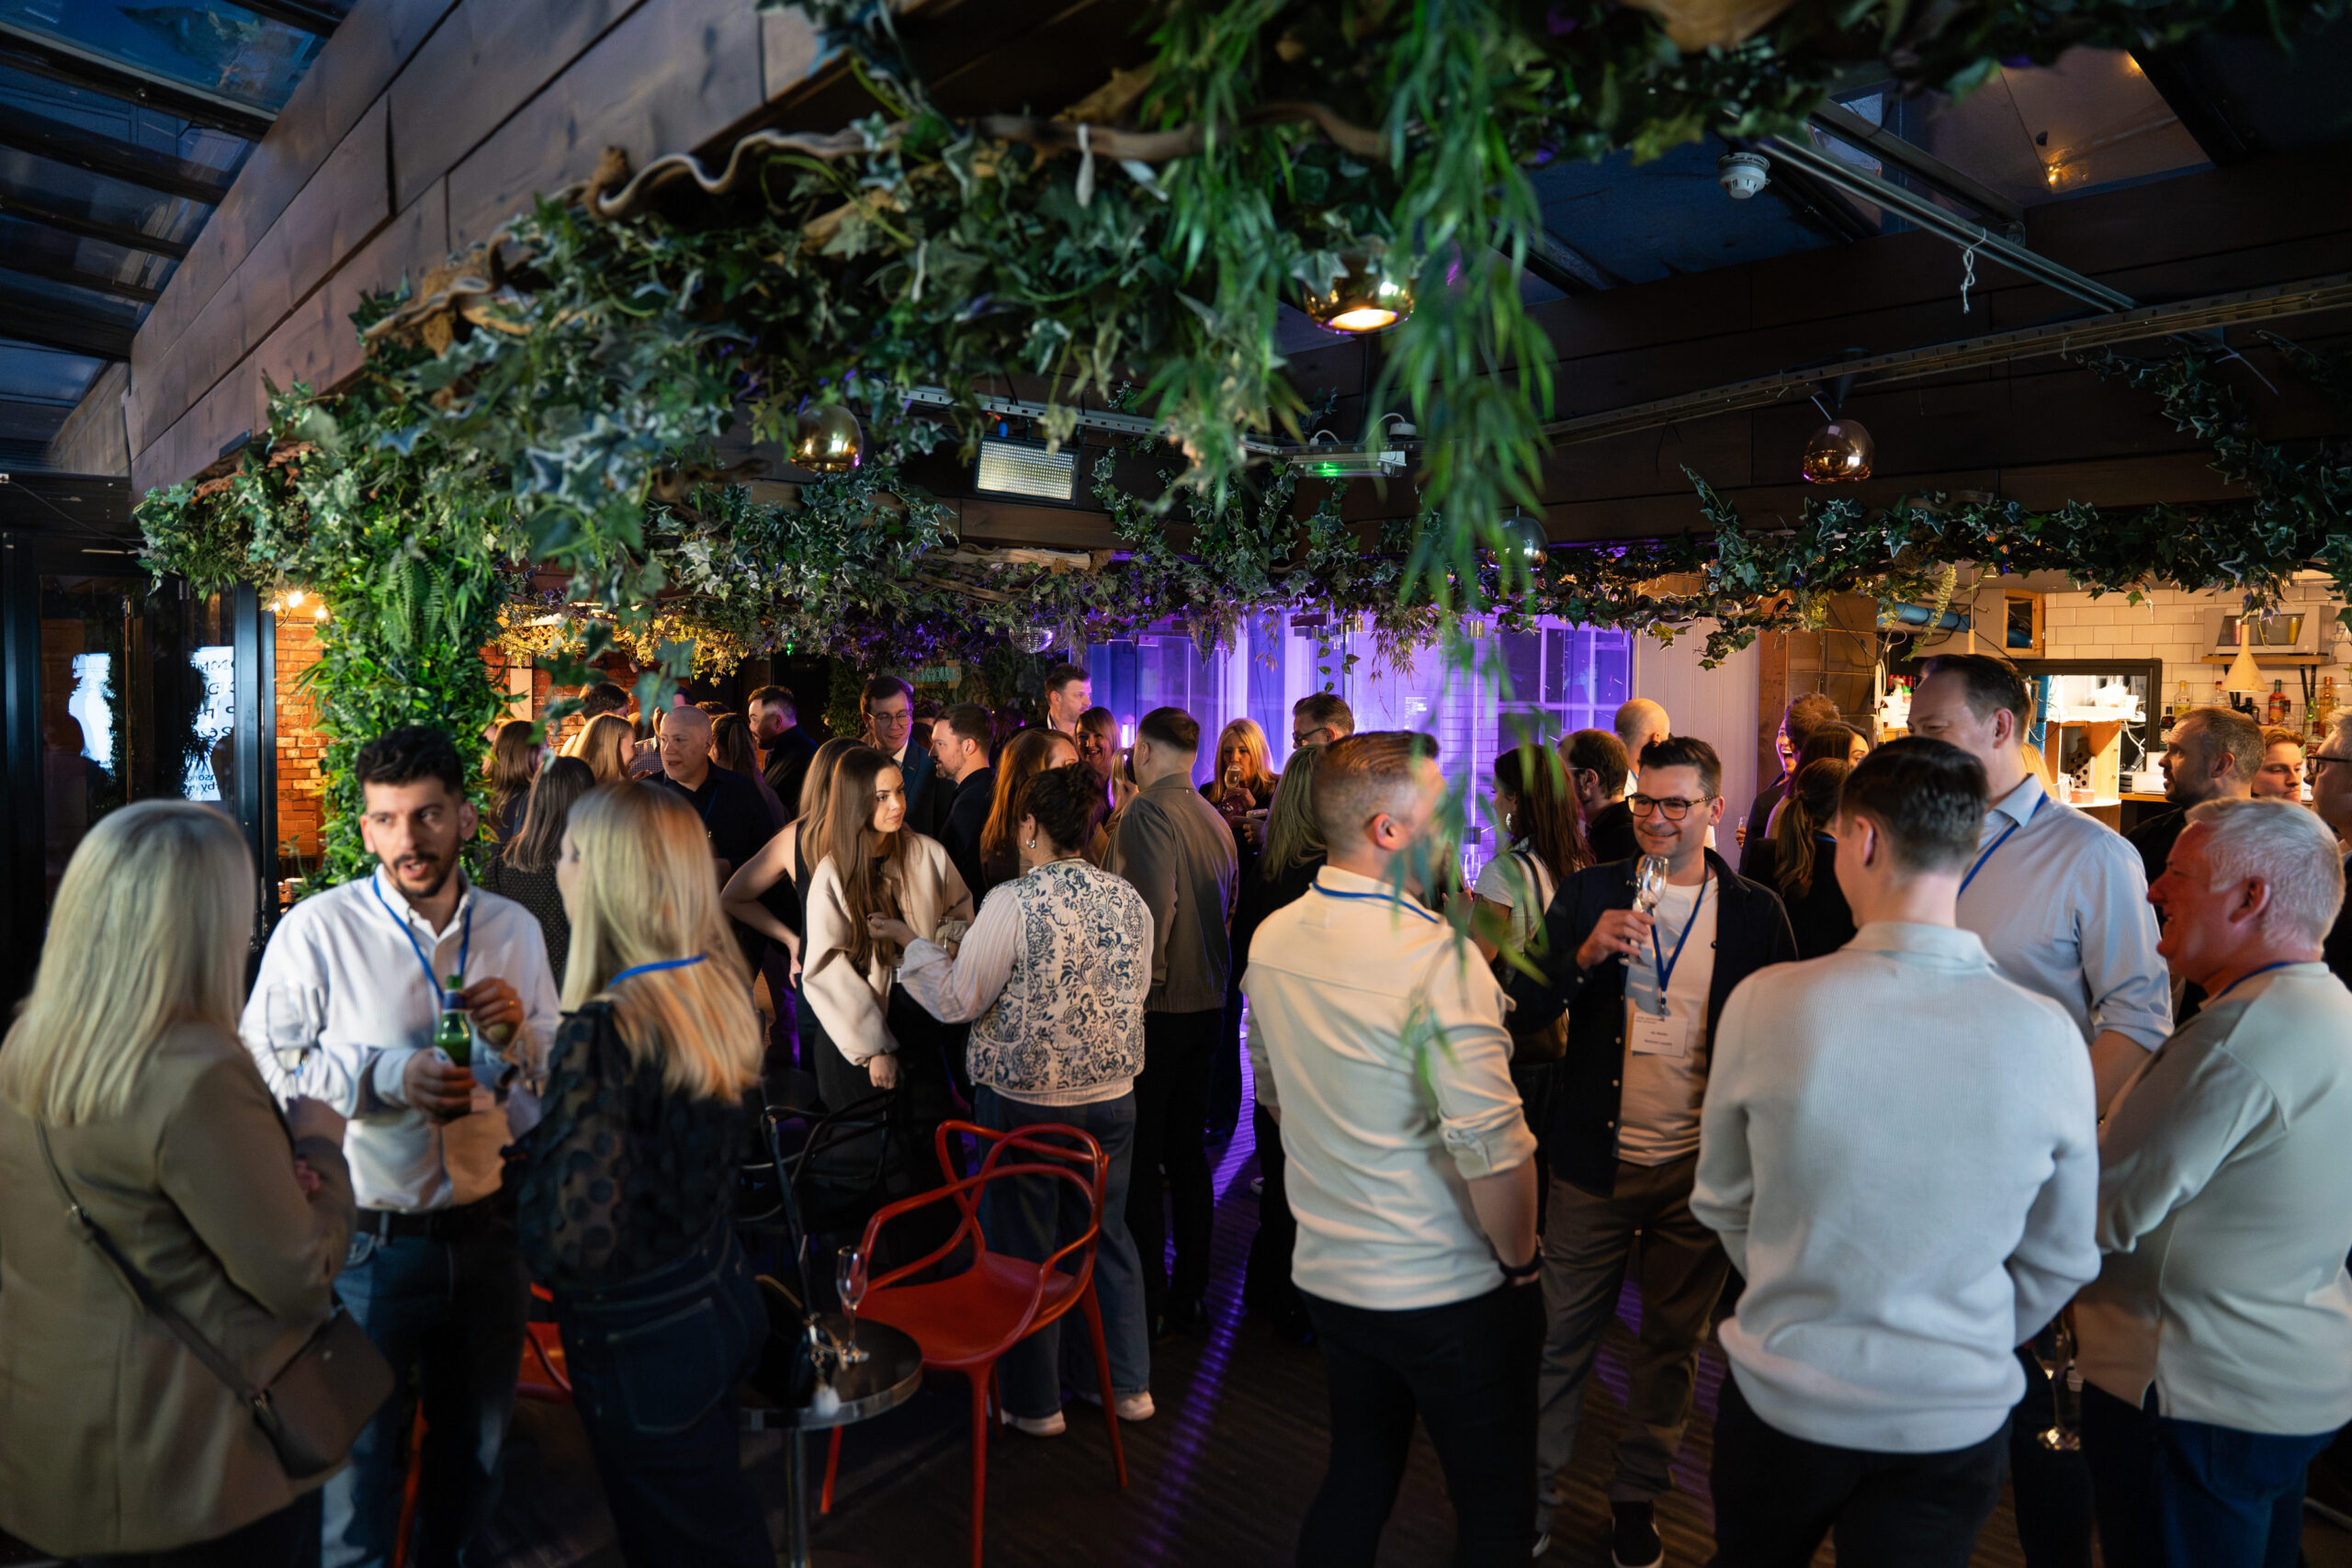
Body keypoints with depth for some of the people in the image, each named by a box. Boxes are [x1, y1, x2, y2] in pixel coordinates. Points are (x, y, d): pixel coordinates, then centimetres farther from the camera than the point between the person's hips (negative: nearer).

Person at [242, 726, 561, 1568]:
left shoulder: (514, 929, 0)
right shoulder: (317, 928, -10)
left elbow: (558, 1072, 5)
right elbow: (264, 1066, -13)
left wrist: (517, 1032, -15)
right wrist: (388, 1075, -24)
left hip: (486, 1232, 4)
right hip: (370, 1239, -3)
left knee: (476, 1444, 23)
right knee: (361, 1451, 15)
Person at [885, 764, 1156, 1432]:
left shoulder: (1013, 902, -16)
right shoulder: (1130, 900, 0)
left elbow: (957, 1001, -12)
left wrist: (913, 941, 3)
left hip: (1023, 1101, -5)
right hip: (1111, 1096, 5)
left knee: (1023, 1250, 10)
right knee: (1106, 1236, 19)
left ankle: (1035, 1402, 24)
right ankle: (1129, 1384, 31)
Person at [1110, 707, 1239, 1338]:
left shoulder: (1148, 813, -14)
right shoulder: (1215, 819, 10)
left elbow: (1151, 912, -24)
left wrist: (1132, 996, -18)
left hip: (1156, 1010, -8)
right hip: (1207, 1004, 8)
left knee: (1139, 1163, 2)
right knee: (1187, 1154, 16)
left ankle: (1148, 1302, 11)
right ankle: (1189, 1293, 25)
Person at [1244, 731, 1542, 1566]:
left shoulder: (1272, 940, -1)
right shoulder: (1439, 955, -24)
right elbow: (1494, 1148, -26)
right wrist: (1520, 1260, -10)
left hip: (1326, 1271, 7)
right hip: (1447, 1293, -6)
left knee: (1356, 1478, 24)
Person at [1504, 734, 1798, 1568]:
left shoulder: (1755, 912, 0)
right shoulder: (1588, 894, -1)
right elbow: (1527, 1011, -4)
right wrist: (1584, 954, -21)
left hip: (1700, 1171, 1)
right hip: (1595, 1162, 0)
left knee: (1673, 1344, 16)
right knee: (1561, 1336, 8)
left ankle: (1637, 1500, 35)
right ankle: (1530, 1492, 27)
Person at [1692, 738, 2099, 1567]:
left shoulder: (1765, 1002, -20)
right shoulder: (2047, 1035, -16)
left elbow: (1723, 1204, -4)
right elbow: (2059, 1263, -1)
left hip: (1780, 1398, 0)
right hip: (1955, 1422, 0)